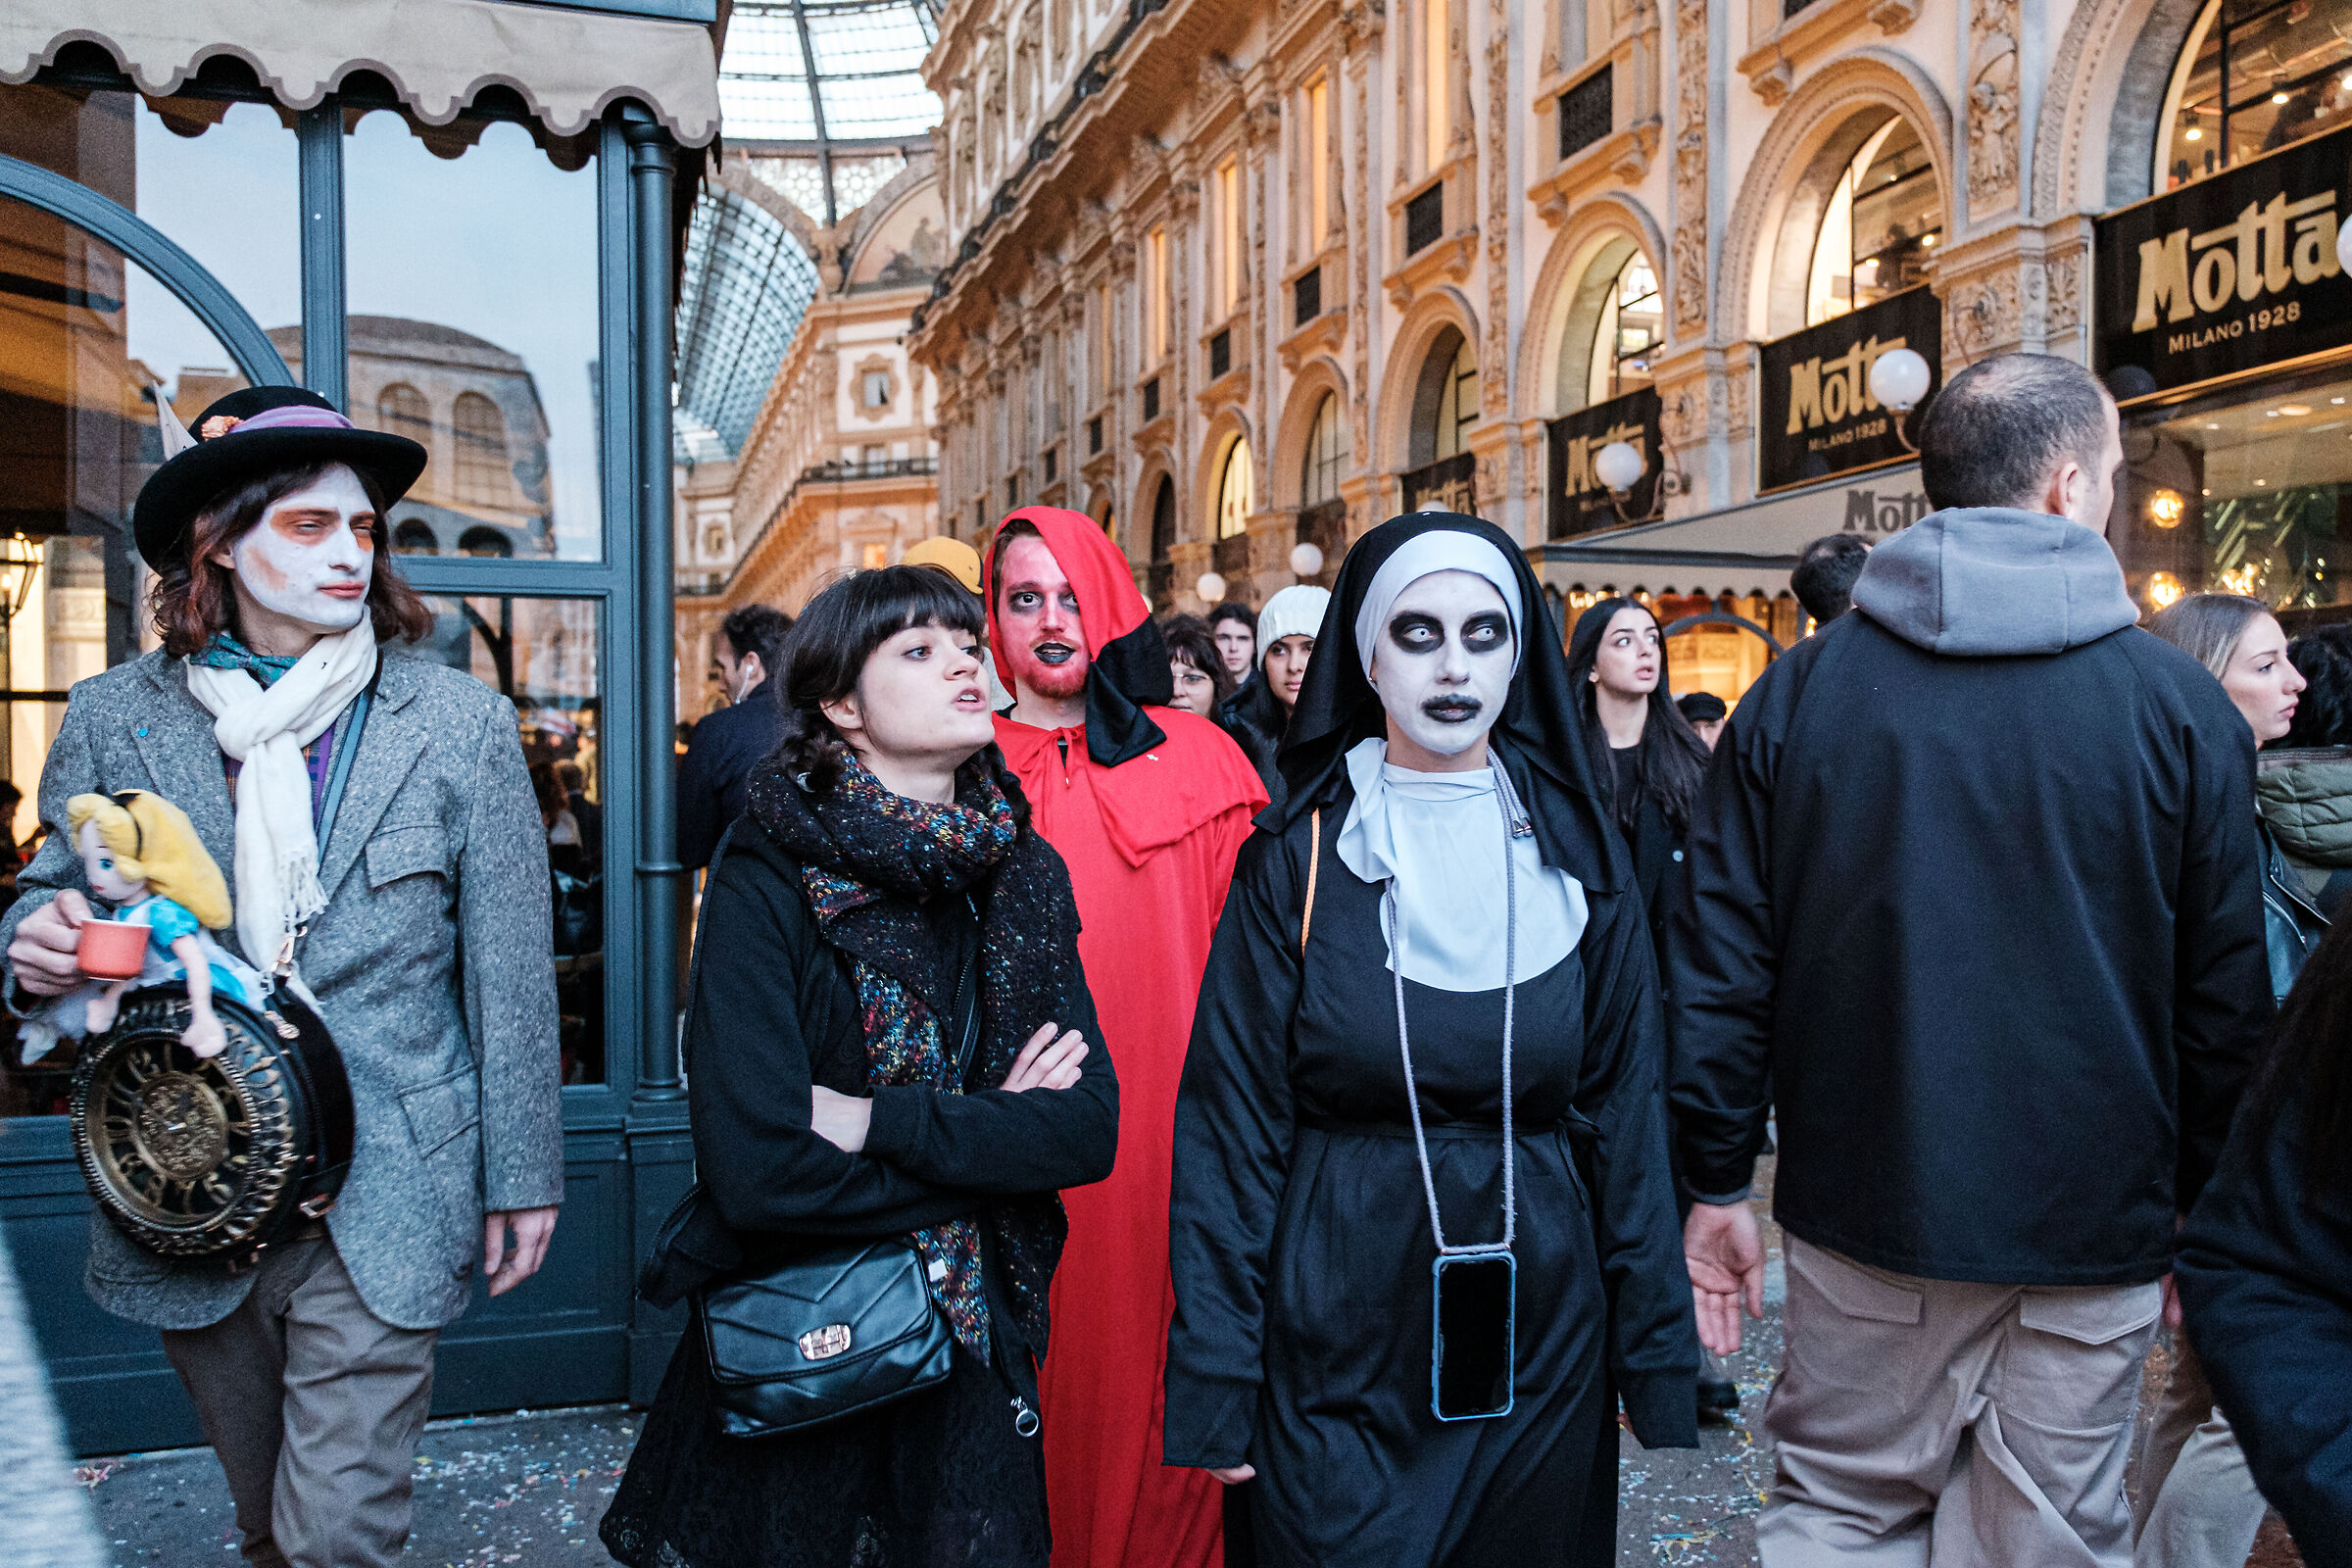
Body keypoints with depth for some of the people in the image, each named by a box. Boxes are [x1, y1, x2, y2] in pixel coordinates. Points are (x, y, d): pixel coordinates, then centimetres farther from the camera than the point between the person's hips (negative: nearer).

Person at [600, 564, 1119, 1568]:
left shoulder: (1020, 878, -3)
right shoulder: (768, 882, -16)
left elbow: (1091, 1129, -11)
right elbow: (759, 1170, -25)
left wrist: (877, 1120, -21)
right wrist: (990, 1138, -15)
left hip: (974, 1347, 4)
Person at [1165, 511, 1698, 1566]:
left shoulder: (1574, 853, 0)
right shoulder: (1301, 852, -6)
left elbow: (1623, 1105, 3)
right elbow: (1232, 1116, -6)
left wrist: (1657, 1358, 1)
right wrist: (1215, 1380, -8)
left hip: (1539, 1339, 2)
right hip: (1337, 1345, -2)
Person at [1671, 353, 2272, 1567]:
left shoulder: (1799, 691, -3)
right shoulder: (2180, 707, -6)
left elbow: (1721, 966, -3)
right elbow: (2226, 1003, -1)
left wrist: (1714, 1185, 5)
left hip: (1861, 1217, 1)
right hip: (2091, 1237, -1)